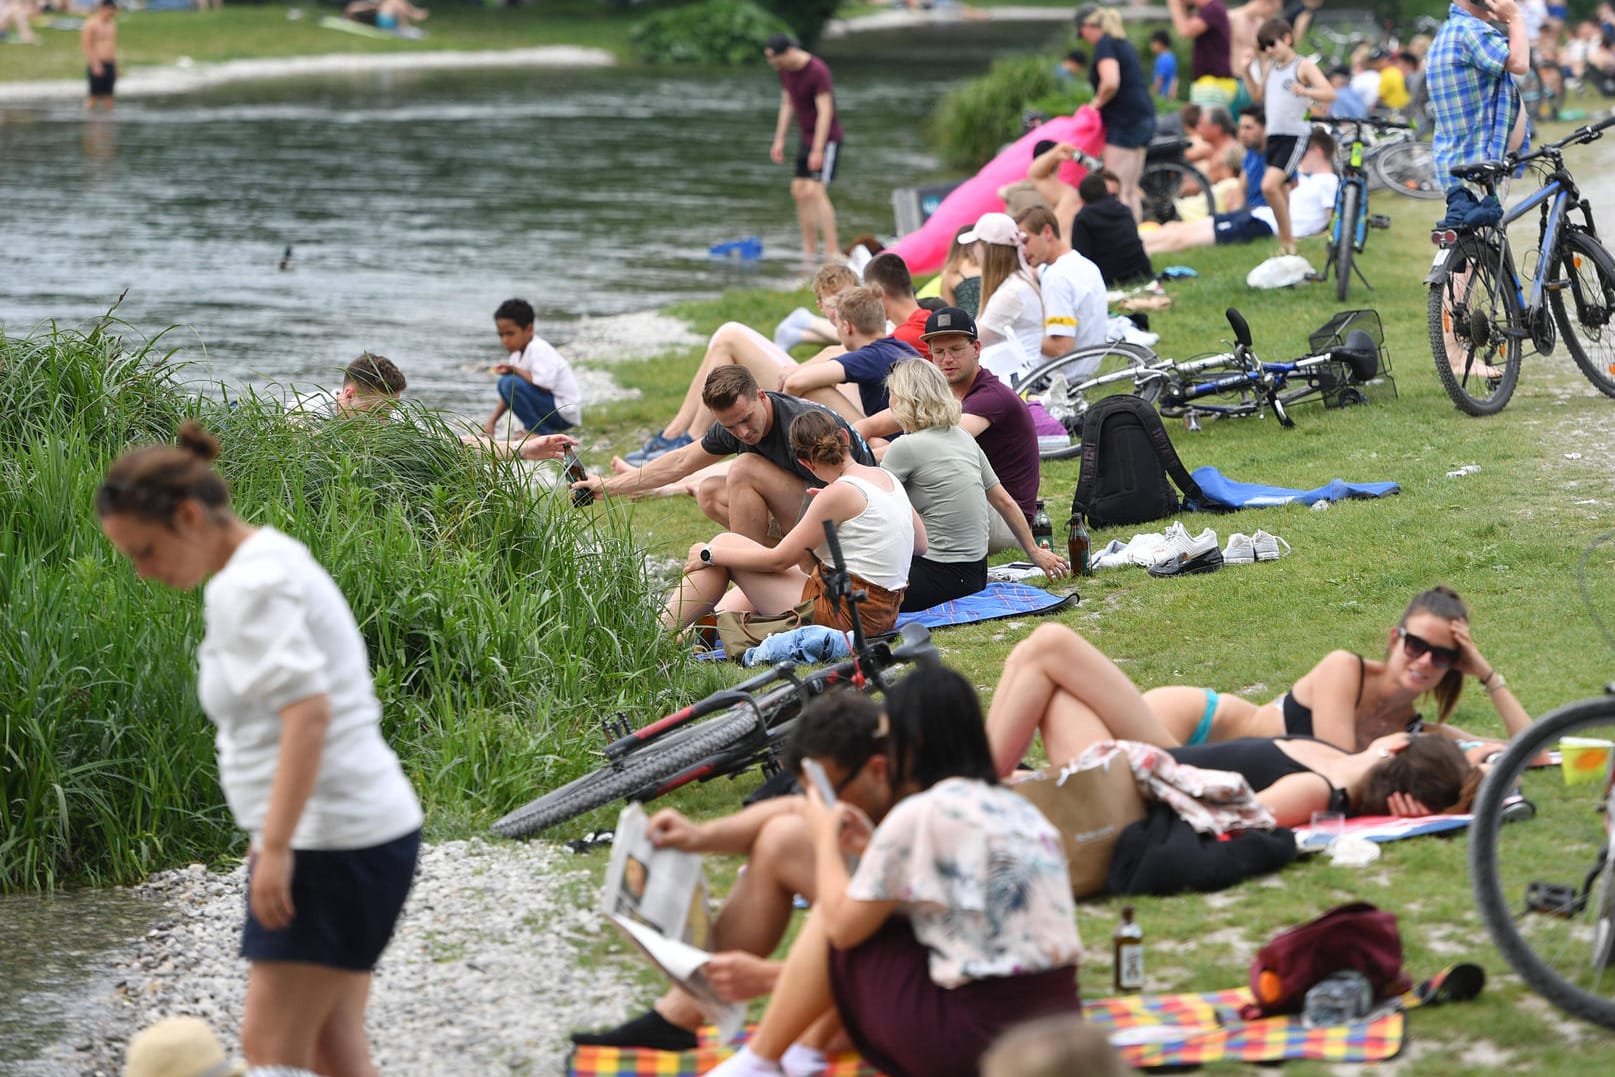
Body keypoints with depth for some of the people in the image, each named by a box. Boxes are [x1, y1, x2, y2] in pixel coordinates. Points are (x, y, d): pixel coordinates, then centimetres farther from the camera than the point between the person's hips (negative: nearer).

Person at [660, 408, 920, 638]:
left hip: (841, 615, -8)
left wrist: (710, 554, 0)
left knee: (725, 544, 4)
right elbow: (920, 544, 21)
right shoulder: (888, 479, 7)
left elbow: (778, 559, -11)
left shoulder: (840, 493, -16)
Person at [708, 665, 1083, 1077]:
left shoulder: (918, 815, -10)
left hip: (972, 1040, -8)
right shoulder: (1019, 808, 13)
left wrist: (826, 839, 12)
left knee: (831, 918, 9)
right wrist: (875, 851, 22)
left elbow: (843, 926, -3)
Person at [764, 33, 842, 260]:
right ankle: (810, 250, 12)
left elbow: (825, 112, -24)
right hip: (807, 137, 9)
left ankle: (832, 249, -18)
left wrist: (818, 151, -26)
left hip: (827, 138, -9)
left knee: (814, 190, -18)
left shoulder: (818, 71, -23)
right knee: (799, 191, 6)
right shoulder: (784, 70, 2)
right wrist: (779, 140, 8)